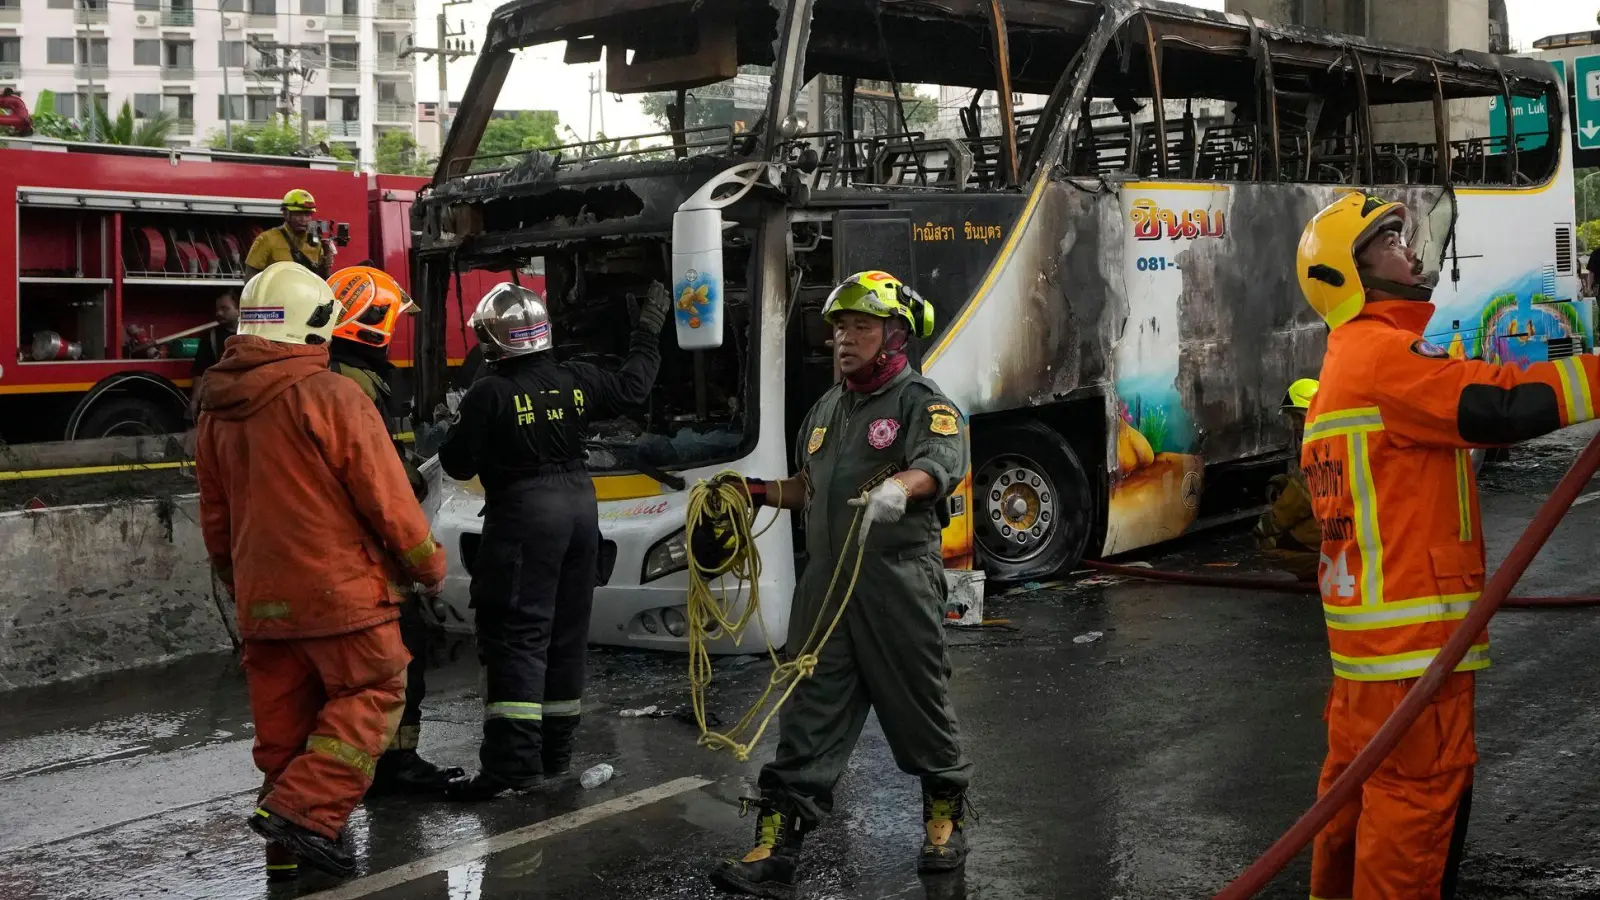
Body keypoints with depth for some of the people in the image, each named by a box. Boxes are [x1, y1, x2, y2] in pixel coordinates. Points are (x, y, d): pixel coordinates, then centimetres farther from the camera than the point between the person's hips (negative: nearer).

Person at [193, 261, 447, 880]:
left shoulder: (217, 407, 8)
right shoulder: (330, 396, -14)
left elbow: (214, 515, 17)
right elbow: (386, 497, -13)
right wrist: (428, 565, 1)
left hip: (262, 595, 7)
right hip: (339, 587, -7)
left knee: (283, 719, 14)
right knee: (372, 695, 5)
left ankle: (287, 851, 21)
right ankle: (302, 810, -9)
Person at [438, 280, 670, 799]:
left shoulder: (490, 394, -12)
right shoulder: (576, 381, 4)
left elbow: (458, 464, -8)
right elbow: (631, 387, 19)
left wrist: (464, 425, 12)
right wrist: (649, 331, 31)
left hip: (523, 517, -6)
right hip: (579, 504, 6)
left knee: (516, 638, -7)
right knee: (567, 634, 13)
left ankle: (512, 763, -12)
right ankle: (556, 751, 23)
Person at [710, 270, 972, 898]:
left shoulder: (923, 403, -4)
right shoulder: (826, 410, 19)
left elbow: (940, 464, -25)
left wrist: (897, 488, -44)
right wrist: (762, 492, 15)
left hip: (899, 583, -6)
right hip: (826, 583, 6)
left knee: (919, 711, 9)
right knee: (808, 720, 3)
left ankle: (946, 817, 33)